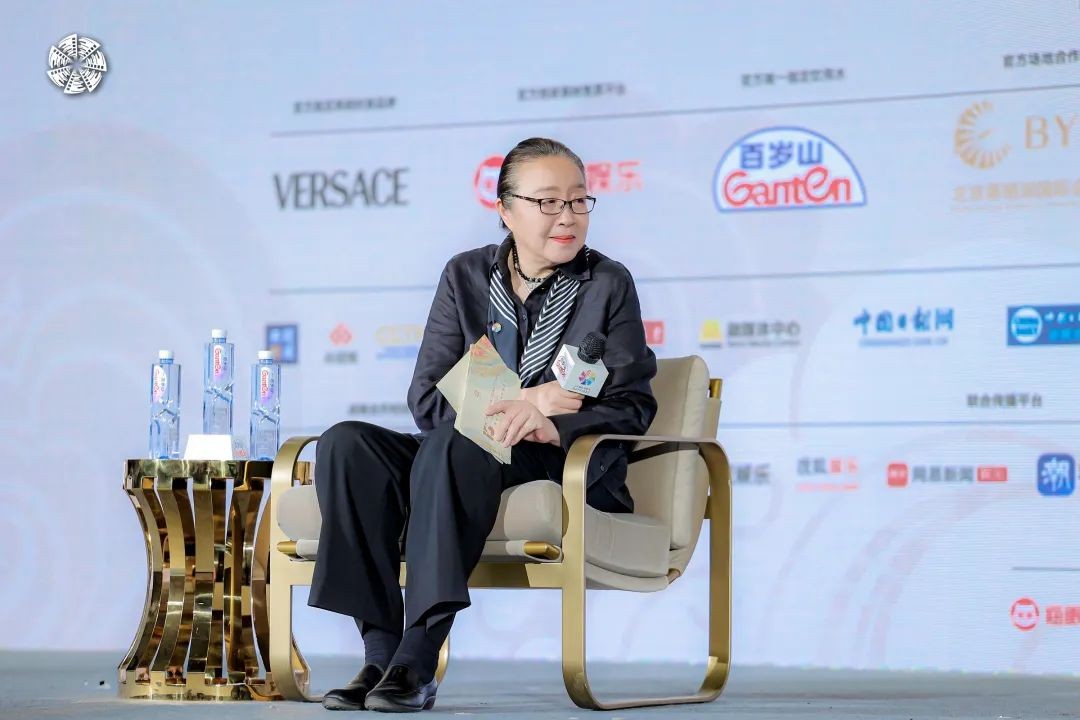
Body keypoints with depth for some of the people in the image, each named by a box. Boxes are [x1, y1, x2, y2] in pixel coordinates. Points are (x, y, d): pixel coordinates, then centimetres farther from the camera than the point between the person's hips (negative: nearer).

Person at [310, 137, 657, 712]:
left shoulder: (608, 284, 3)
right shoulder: (466, 276, 10)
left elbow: (633, 406, -4)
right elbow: (426, 401, 2)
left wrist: (552, 424, -24)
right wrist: (521, 401, -15)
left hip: (572, 469, -4)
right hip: (466, 457, 4)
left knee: (454, 443, -35)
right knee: (346, 444, -23)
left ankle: (418, 660, -40)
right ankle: (381, 653, -29)